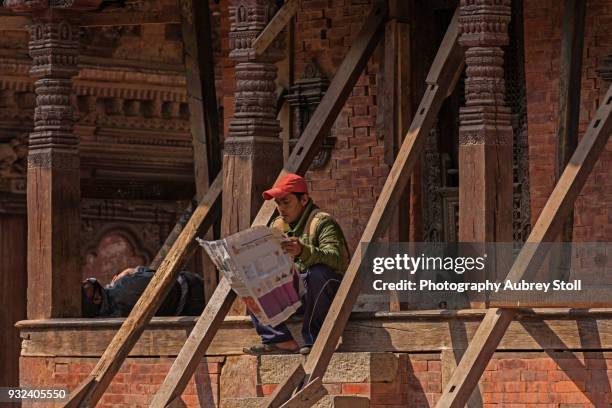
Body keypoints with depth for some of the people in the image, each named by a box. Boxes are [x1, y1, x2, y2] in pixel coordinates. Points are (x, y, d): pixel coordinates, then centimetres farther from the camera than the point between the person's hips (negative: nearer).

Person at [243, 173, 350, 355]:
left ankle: (314, 339, -23)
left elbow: (335, 259, -30)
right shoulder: (277, 226, 10)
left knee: (316, 273, -39)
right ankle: (281, 341, -19)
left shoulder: (321, 222, -12)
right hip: (294, 294, 7)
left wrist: (304, 251, -48)